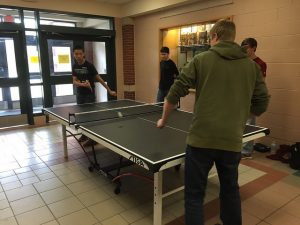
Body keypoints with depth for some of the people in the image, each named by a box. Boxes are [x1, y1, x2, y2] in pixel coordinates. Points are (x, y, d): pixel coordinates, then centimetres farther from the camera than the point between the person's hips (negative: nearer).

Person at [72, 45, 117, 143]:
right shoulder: (74, 66, 2)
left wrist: (109, 90, -12)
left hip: (90, 95, -5)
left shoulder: (89, 65, -13)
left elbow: (99, 78, -11)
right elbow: (74, 82, -3)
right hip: (79, 94, 6)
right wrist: (82, 84, -25)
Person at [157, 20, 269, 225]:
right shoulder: (251, 65, 8)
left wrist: (163, 120, 12)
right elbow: (262, 103, 9)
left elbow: (175, 93, -3)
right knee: (230, 191, 25)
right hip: (233, 141, 4)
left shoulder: (201, 60, -1)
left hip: (201, 139, -3)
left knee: (194, 195, 11)